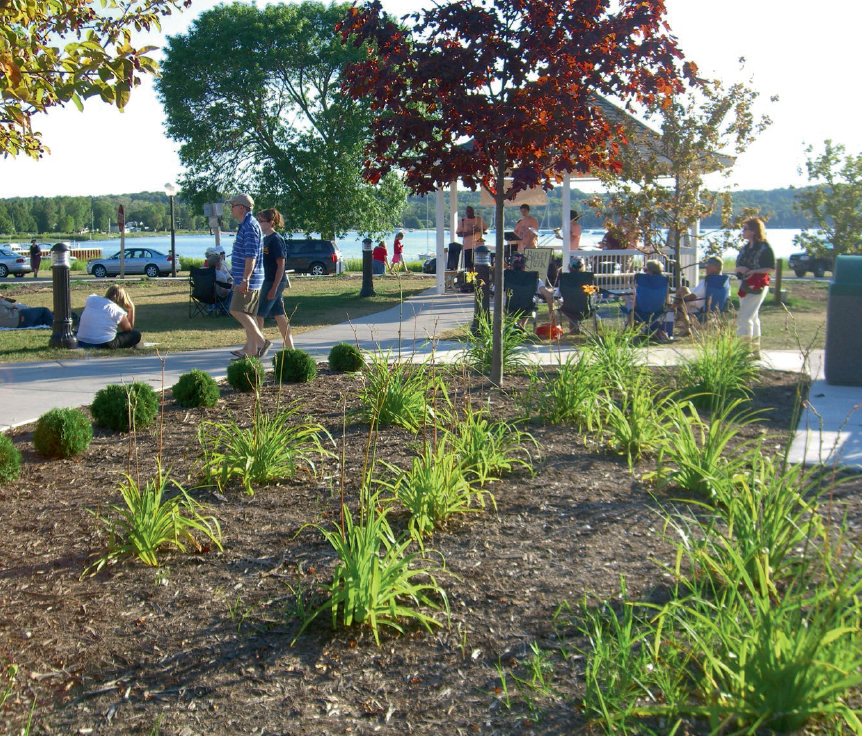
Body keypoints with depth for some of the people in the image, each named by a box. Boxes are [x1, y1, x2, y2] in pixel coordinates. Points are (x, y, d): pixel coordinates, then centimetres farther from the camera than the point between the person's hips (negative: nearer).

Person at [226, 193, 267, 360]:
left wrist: (245, 279, -26)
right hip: (247, 279, 10)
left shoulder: (250, 226, -14)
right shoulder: (246, 225, 19)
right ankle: (250, 349, 13)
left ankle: (261, 342, -12)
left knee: (238, 311, -12)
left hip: (249, 279, -10)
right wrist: (237, 279, 26)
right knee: (248, 314, 10)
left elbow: (251, 255, -22)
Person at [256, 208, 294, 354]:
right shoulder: (265, 239, 14)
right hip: (266, 281, 9)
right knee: (279, 315, 10)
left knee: (259, 313, -7)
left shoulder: (276, 240, -13)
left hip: (275, 282, -9)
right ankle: (290, 348, 14)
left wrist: (274, 287, -20)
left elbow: (281, 265, -17)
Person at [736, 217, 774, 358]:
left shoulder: (764, 247, -10)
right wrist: (740, 269, -6)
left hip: (757, 287, -8)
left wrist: (754, 271, -23)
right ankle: (755, 351, 21)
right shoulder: (745, 247, 14)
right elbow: (738, 266, 18)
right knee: (753, 318, 13)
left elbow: (772, 268, -11)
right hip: (744, 286, 8)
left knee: (745, 317, -14)